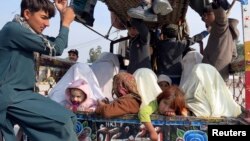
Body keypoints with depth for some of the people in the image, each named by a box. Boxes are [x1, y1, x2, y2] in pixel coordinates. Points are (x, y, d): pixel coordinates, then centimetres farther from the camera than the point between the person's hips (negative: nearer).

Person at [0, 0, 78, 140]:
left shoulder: (24, 31, 14)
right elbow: (55, 49, -15)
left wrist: (63, 14, 10)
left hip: (18, 94, 10)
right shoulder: (14, 29, -16)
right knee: (63, 120, -18)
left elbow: (57, 44, 18)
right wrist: (66, 23, -2)